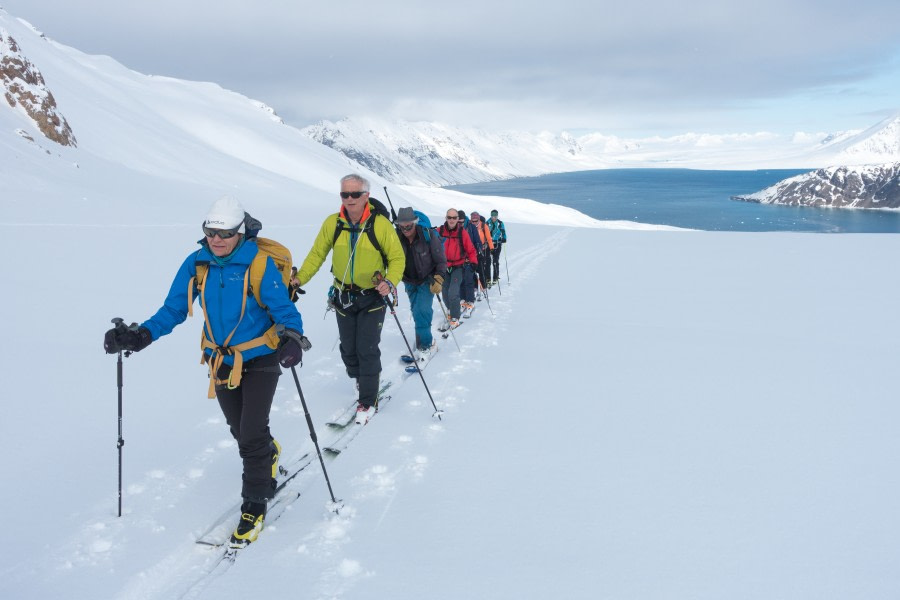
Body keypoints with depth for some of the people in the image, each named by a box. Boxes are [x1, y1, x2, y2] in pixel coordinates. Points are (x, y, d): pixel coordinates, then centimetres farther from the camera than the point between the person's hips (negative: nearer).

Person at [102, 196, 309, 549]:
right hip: (221, 360, 5)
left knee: (252, 434, -7)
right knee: (239, 430, 19)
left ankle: (255, 505, 12)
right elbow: (174, 309, -2)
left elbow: (283, 309, -19)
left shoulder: (260, 264, -19)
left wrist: (292, 338, -40)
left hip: (260, 358, -5)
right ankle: (269, 454, 52)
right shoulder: (197, 264, -7)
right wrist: (141, 335, -17)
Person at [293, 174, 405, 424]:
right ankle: (362, 381, 40)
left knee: (367, 349, -4)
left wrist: (390, 282, -27)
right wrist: (298, 279, -12)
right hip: (343, 297, 4)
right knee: (348, 348, 13)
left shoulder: (380, 224, -17)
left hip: (372, 297, -3)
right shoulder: (332, 223, -8)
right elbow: (317, 255, -1)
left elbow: (397, 258, -10)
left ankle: (368, 401, 11)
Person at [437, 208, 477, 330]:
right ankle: (452, 311, 37)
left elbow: (470, 249, -3)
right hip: (443, 266, 3)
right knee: (445, 293, 11)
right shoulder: (439, 231, -6)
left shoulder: (462, 232, -10)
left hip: (458, 266, -3)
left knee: (453, 293, -15)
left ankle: (454, 319, -5)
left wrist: (473, 262, -11)